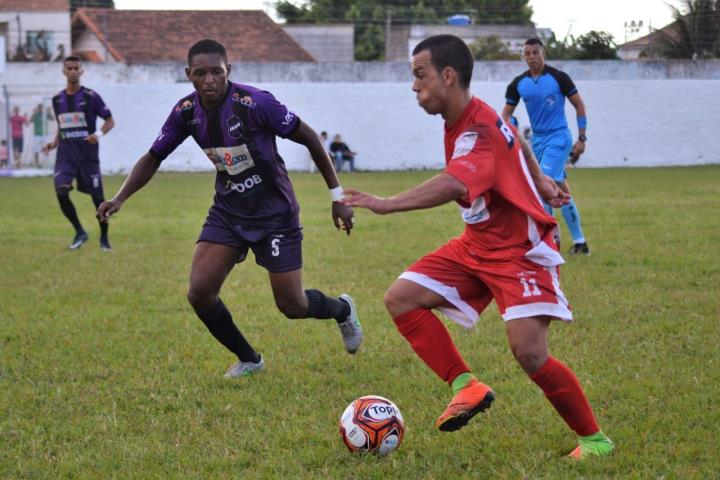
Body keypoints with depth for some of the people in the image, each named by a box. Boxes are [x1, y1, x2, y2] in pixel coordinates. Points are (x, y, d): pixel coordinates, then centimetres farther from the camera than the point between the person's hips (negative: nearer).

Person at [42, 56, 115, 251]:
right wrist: (54, 143, 5)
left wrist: (99, 134, -20)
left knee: (98, 198, 1)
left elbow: (110, 121, -1)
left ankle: (104, 237, 21)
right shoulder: (57, 100, 9)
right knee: (61, 193, -17)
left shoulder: (91, 96, -4)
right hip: (65, 156, 3)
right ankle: (80, 232, 1)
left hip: (88, 155, -3)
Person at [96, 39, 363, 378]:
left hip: (275, 213, -4)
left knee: (292, 306, -1)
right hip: (228, 212, 4)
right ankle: (249, 360, 15)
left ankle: (342, 310, 37)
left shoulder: (254, 102, -24)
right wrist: (120, 198, -12)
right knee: (199, 293, -11)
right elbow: (153, 158, 3)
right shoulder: (186, 112, -9)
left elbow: (308, 137, -14)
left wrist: (337, 195, -9)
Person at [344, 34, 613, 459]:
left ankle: (595, 439, -1)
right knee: (401, 298, -3)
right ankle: (467, 387, -3)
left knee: (528, 351, -20)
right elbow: (515, 139, 23)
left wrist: (386, 205, -53)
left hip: (521, 251, -9)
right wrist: (538, 180, 34)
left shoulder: (479, 129, -26)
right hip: (478, 245, 10)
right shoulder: (469, 119, 2)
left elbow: (454, 185, -46)